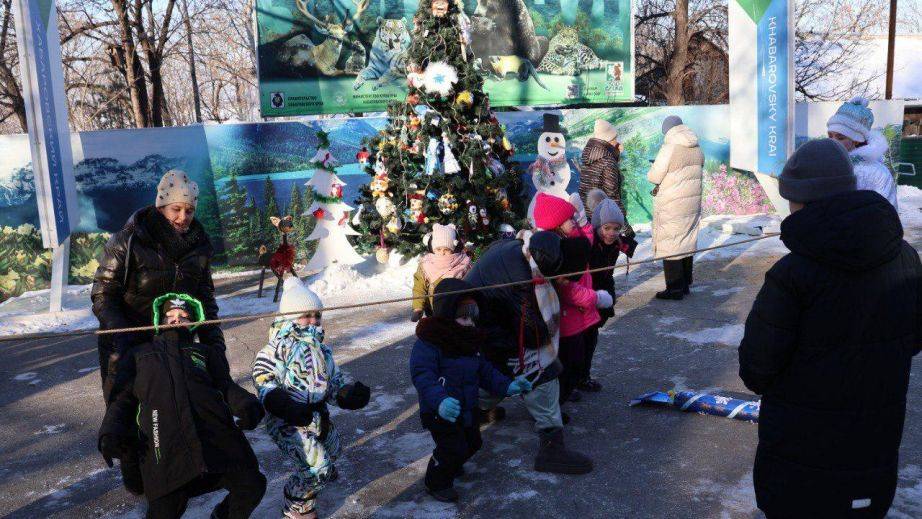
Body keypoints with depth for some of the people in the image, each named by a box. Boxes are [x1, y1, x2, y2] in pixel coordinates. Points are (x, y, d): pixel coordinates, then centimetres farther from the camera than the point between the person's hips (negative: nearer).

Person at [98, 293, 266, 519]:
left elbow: (226, 385, 16)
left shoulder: (205, 352, 31)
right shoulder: (139, 355, 31)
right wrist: (110, 433, 3)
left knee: (252, 485, -15)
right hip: (164, 444, -1)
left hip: (215, 432, 1)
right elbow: (122, 399, 23)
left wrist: (247, 405, -6)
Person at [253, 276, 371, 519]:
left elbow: (333, 382, 13)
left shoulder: (322, 349, 13)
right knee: (317, 468, -13)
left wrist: (350, 394, -8)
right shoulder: (279, 346, -14)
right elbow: (263, 378, -19)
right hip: (288, 420, -8)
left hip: (317, 415, 8)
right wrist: (282, 404, -33)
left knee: (331, 449, 29)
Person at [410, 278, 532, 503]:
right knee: (453, 448, -9)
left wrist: (507, 386, -2)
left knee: (472, 443, 20)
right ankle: (437, 483, 18)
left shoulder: (470, 343, 4)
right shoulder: (428, 343, -24)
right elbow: (422, 376, -33)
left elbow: (484, 371, 11)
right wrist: (440, 401, -49)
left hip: (467, 409, 8)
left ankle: (451, 466, 49)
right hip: (440, 414, -8)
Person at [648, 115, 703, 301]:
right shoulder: (697, 149, 6)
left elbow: (654, 176, -14)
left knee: (669, 245, 1)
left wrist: (653, 168, 9)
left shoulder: (669, 149, -17)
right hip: (693, 204, 7)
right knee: (687, 243, 16)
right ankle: (685, 284, 25)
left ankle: (675, 289, 3)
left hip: (671, 207, -7)